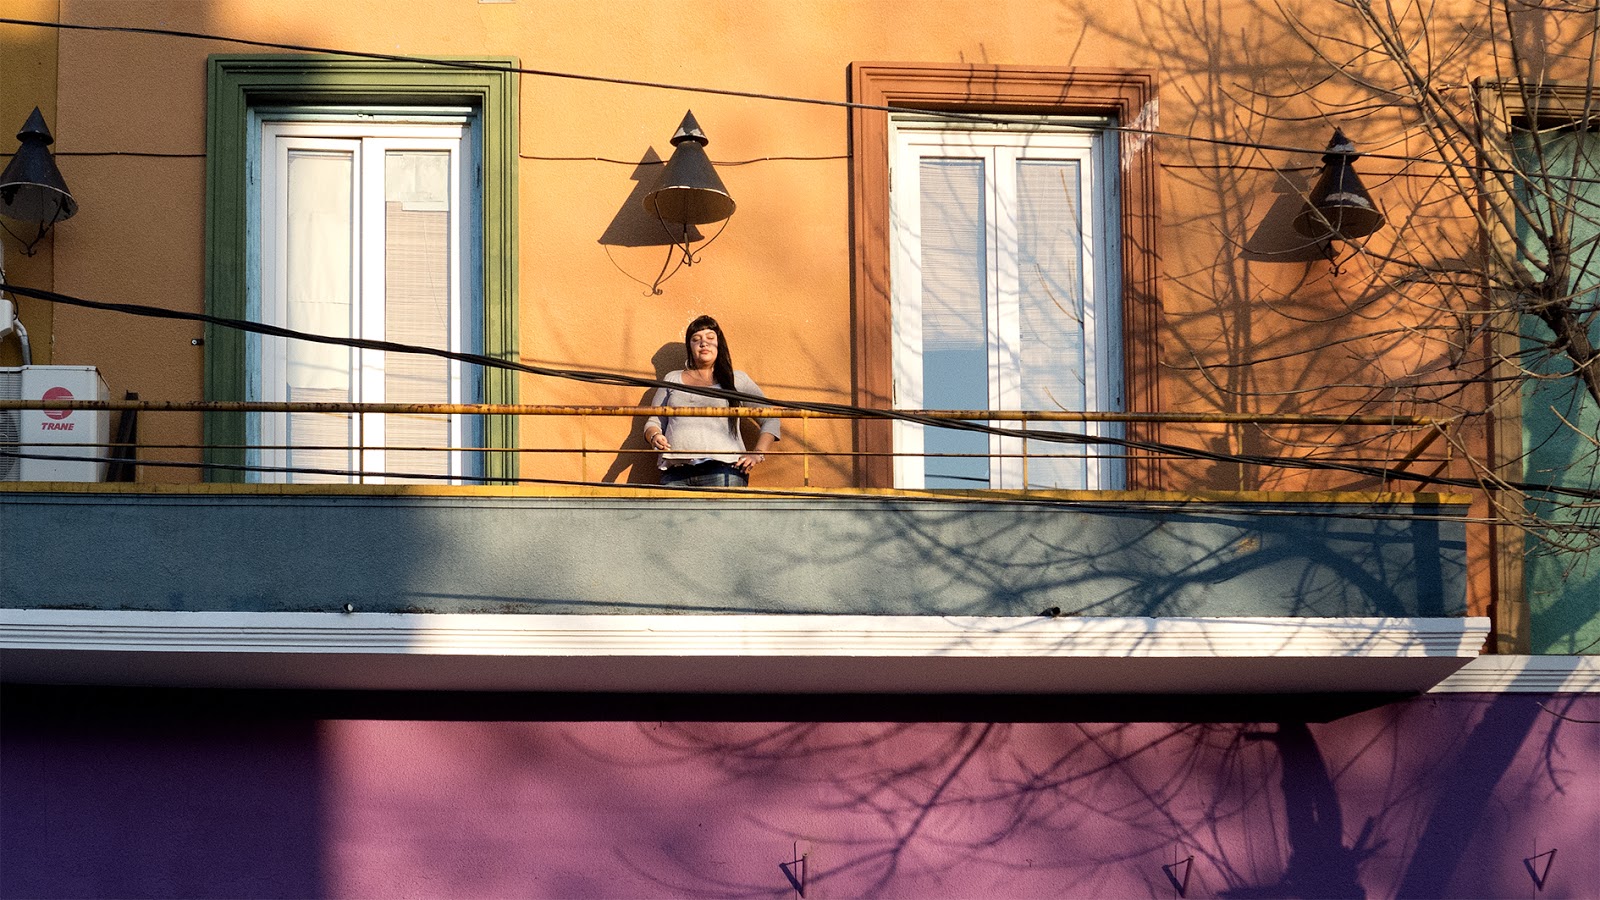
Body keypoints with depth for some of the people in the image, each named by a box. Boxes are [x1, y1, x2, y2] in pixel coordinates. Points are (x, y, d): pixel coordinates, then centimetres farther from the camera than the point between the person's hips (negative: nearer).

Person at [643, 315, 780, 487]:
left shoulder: (737, 380, 18)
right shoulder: (672, 379, 25)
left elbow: (770, 420, 17)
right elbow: (654, 421, 24)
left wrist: (758, 454, 1)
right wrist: (654, 437, 0)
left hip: (722, 469, -2)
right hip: (675, 472, 2)